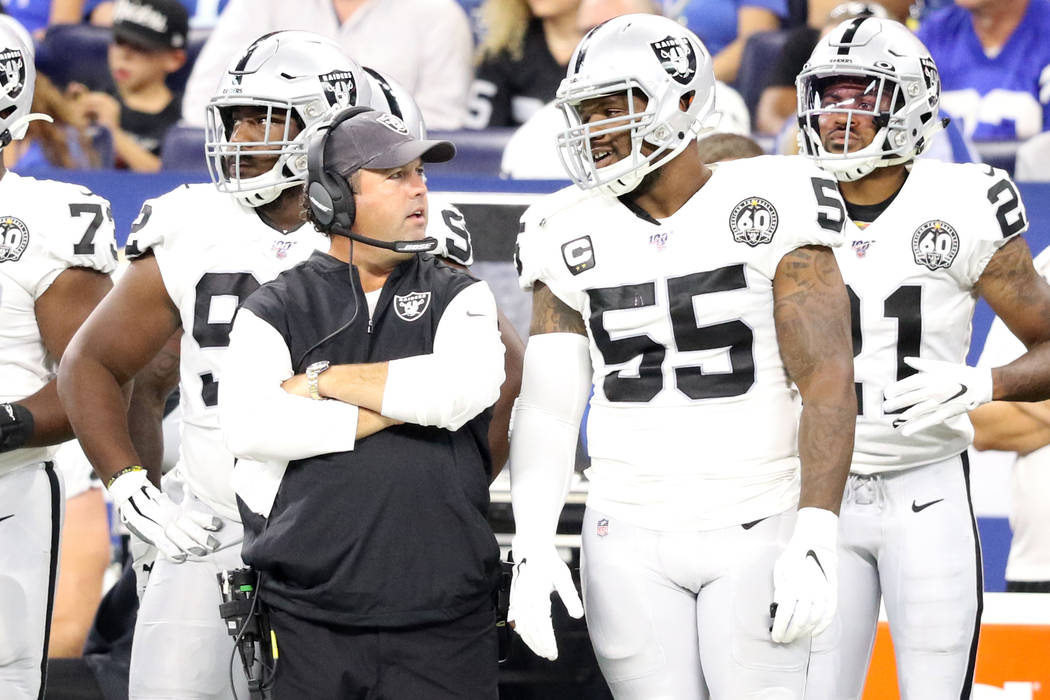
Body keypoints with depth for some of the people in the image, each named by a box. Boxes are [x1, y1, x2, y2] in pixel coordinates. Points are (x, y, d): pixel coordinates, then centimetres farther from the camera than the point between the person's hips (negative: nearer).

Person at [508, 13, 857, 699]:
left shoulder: (770, 212, -7)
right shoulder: (572, 238, 5)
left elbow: (828, 385, -11)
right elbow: (547, 406, 2)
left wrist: (814, 545, -19)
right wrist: (533, 546, -12)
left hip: (756, 536, -3)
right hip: (632, 544, 3)